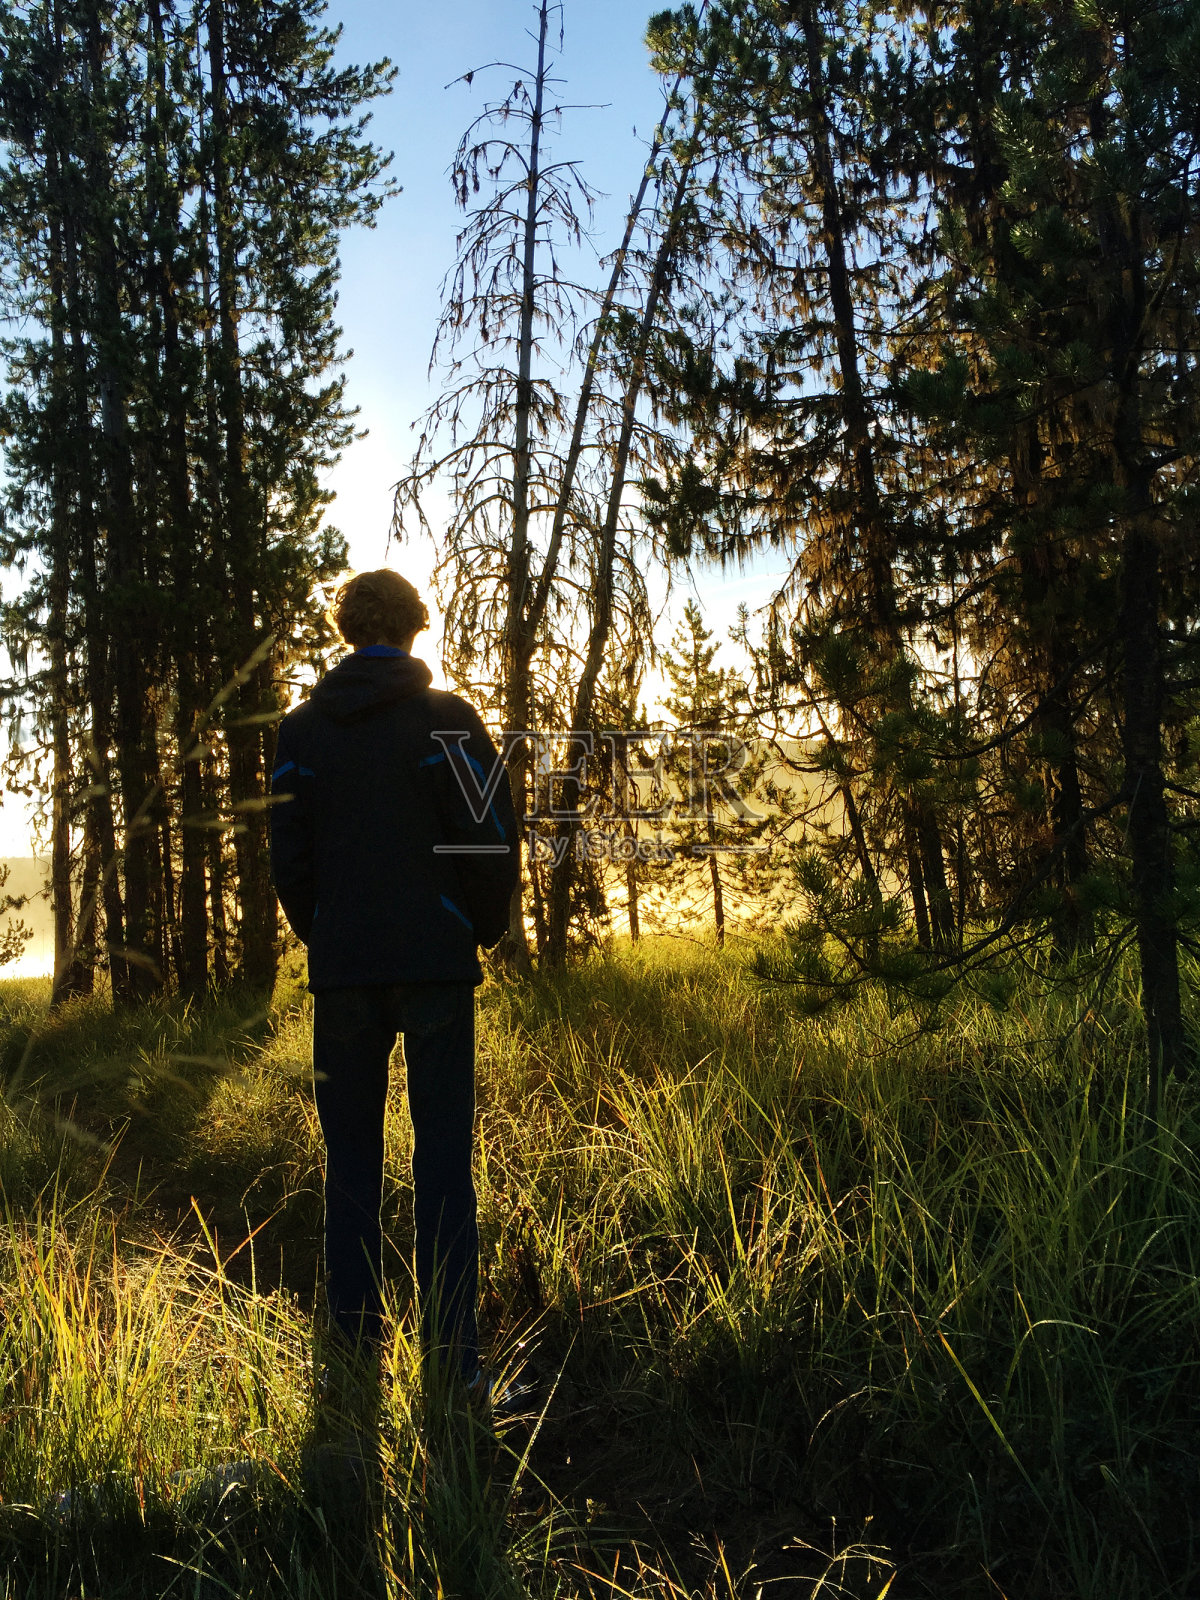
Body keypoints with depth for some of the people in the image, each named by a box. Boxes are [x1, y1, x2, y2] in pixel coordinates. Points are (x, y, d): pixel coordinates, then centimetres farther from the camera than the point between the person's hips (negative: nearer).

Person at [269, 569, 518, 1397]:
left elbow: (288, 854, 7)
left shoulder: (302, 728, 6)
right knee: (443, 1154, 2)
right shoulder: (447, 717, -3)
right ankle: (452, 1349, 3)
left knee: (351, 1154, 11)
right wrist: (483, 931, 8)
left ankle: (355, 1338, 17)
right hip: (436, 963, -2)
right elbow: (492, 838, -7)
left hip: (342, 971, 3)